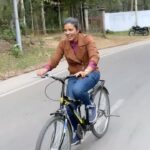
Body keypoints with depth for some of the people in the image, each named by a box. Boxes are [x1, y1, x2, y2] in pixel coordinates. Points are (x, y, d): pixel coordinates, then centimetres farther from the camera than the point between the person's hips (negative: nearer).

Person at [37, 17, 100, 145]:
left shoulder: (87, 39, -15)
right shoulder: (63, 44, -4)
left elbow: (94, 57, -30)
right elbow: (54, 60, -11)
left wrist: (86, 71, -49)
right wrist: (44, 69, -33)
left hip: (91, 73, -4)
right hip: (74, 76, 4)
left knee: (77, 90, -36)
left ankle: (91, 106, -3)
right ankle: (77, 133, 23)